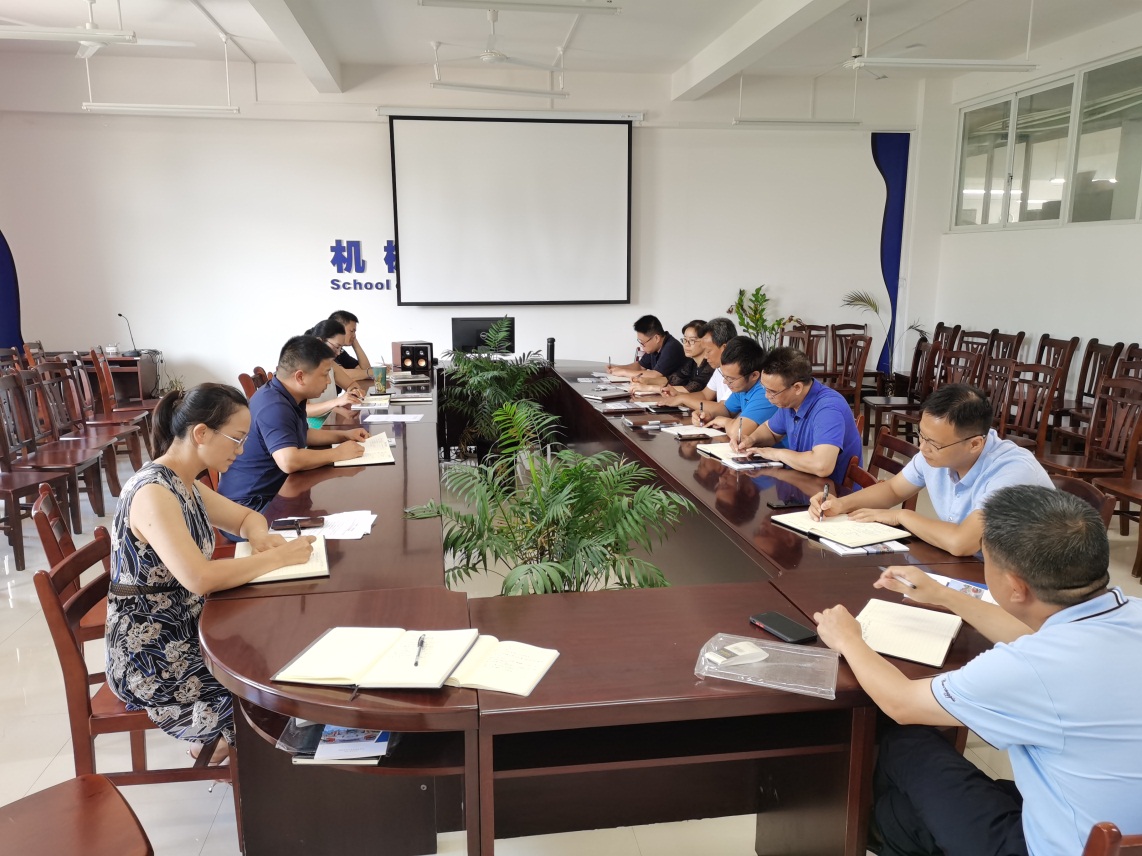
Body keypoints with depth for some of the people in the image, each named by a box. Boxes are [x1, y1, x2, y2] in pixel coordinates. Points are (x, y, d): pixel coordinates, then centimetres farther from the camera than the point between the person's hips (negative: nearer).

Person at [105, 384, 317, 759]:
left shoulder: (185, 485, 3)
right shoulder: (153, 493, -24)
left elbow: (245, 516, 17)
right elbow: (200, 578, -34)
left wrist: (260, 538, -6)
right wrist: (279, 557, -25)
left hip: (183, 631, 8)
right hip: (151, 659, -8)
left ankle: (212, 740, 19)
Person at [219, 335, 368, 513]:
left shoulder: (289, 398, 7)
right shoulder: (273, 406, -24)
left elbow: (301, 434, 26)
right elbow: (289, 461, -36)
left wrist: (343, 435, 14)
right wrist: (337, 453, -23)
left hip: (274, 491, 10)